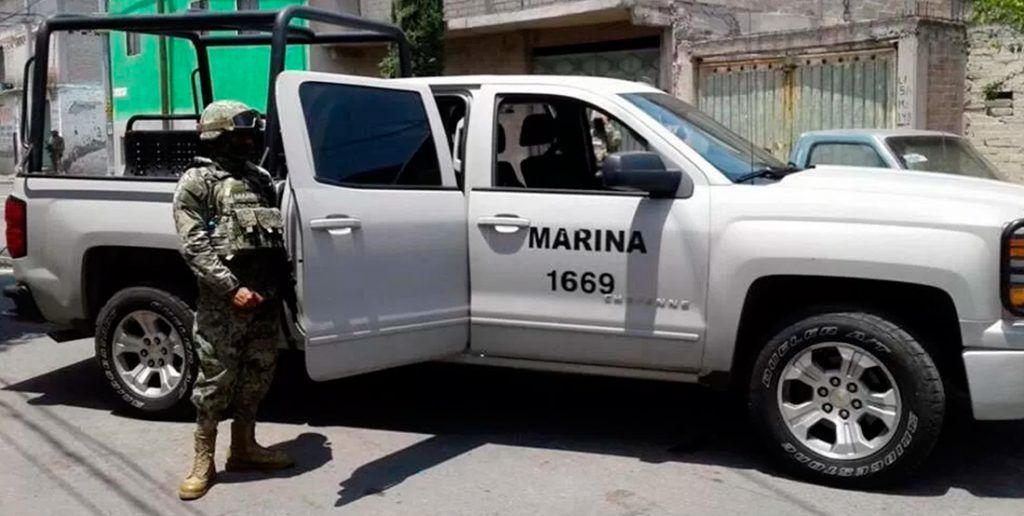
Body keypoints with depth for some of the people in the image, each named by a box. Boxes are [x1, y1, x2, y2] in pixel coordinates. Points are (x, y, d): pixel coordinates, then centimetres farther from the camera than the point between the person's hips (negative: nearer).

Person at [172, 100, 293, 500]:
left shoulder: (260, 178, 16)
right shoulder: (197, 182, -4)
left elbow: (278, 233, 19)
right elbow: (194, 247, -13)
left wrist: (283, 280, 9)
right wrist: (232, 288, -20)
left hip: (267, 295, 7)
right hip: (223, 300, -7)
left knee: (257, 374, 13)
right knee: (216, 377, -2)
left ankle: (243, 448, 26)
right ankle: (204, 460, 9)